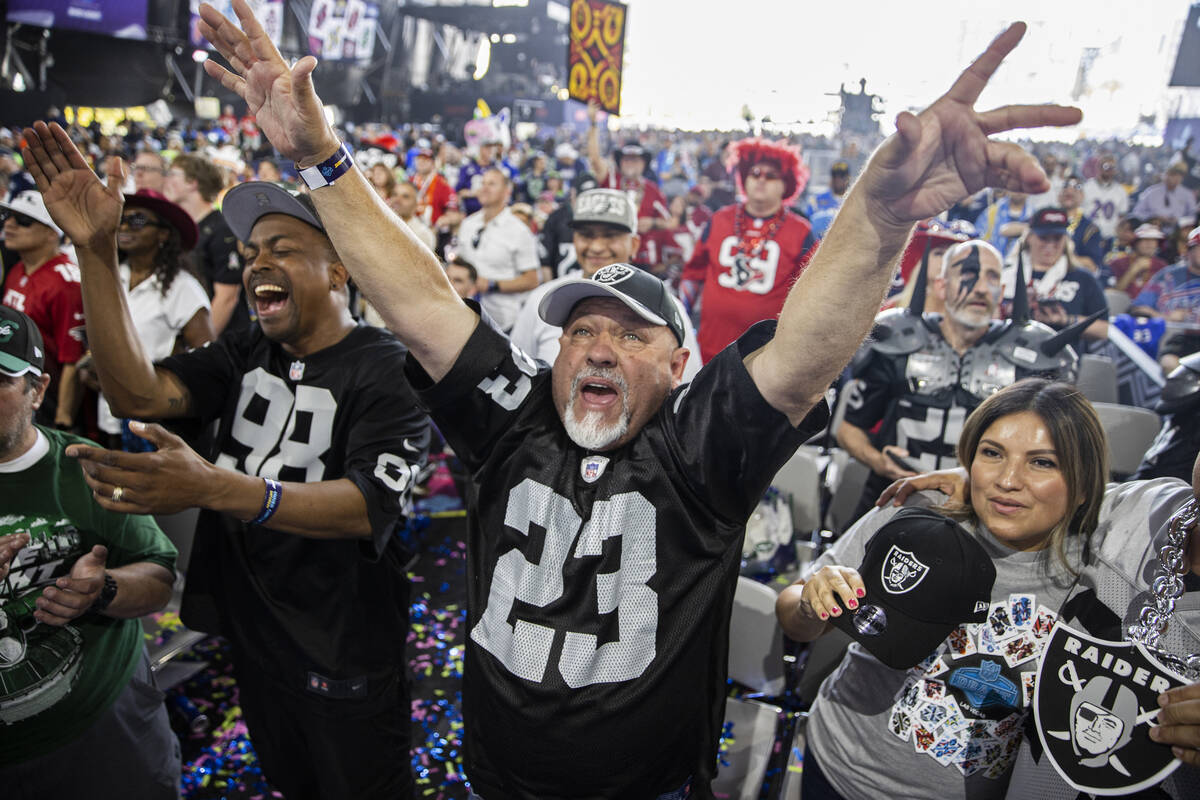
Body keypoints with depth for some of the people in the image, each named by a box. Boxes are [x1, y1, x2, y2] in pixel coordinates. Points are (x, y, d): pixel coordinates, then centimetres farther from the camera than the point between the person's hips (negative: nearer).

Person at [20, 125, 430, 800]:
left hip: (346, 660, -6)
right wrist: (97, 249, -20)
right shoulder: (245, 356, 3)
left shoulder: (388, 369, -19)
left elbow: (370, 505, -31)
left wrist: (213, 488, -44)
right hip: (253, 636, 7)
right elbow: (139, 393, -13)